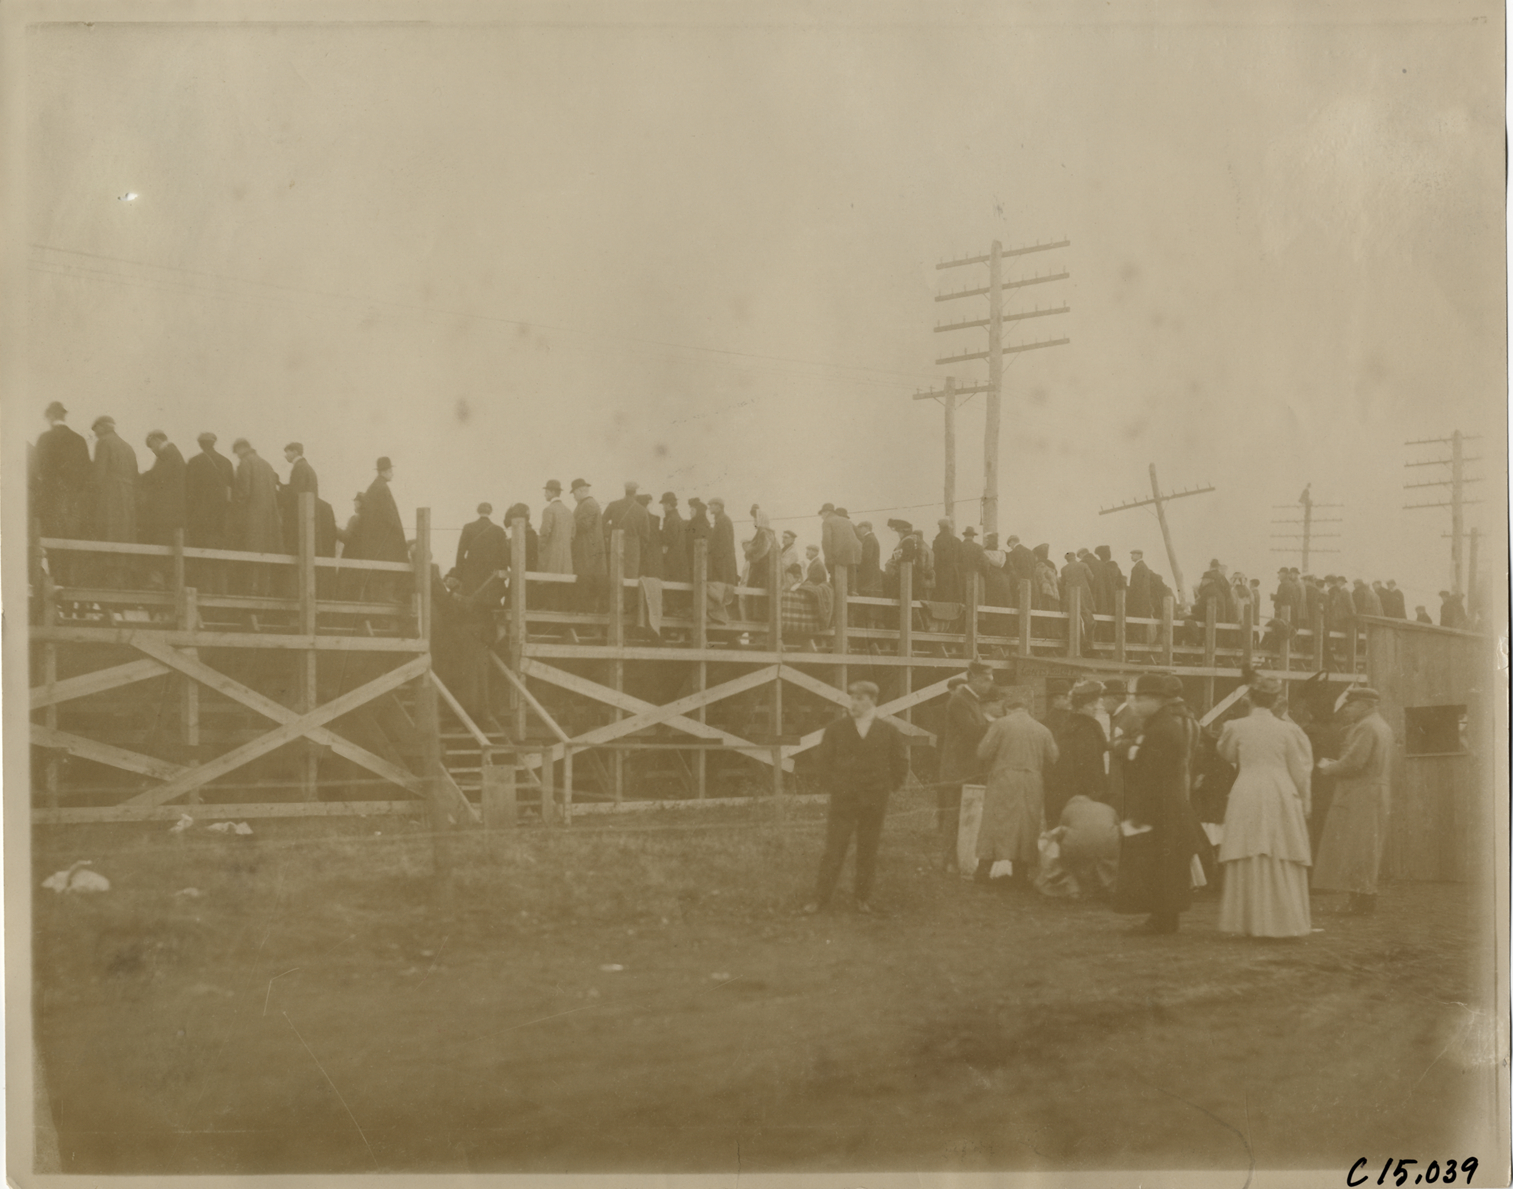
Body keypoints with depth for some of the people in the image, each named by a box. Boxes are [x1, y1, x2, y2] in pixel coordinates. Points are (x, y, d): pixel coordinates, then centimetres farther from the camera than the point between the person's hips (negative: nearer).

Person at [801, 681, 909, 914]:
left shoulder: (889, 731, 1)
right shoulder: (836, 729, 1)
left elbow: (901, 764, 9)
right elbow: (823, 759, 8)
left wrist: (887, 789, 5)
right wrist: (834, 786, 4)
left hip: (874, 801, 0)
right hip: (842, 799, 0)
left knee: (868, 851, 7)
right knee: (834, 850, -1)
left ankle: (863, 899, 18)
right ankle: (820, 897, 6)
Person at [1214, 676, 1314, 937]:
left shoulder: (1237, 727, -3)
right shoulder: (1287, 730, -2)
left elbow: (1226, 756, 14)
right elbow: (1299, 772, 3)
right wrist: (1303, 806, 13)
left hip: (1246, 798, 0)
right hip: (1281, 799, 0)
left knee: (1249, 863, 5)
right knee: (1283, 864, 6)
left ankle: (1252, 922, 5)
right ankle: (1285, 921, 6)